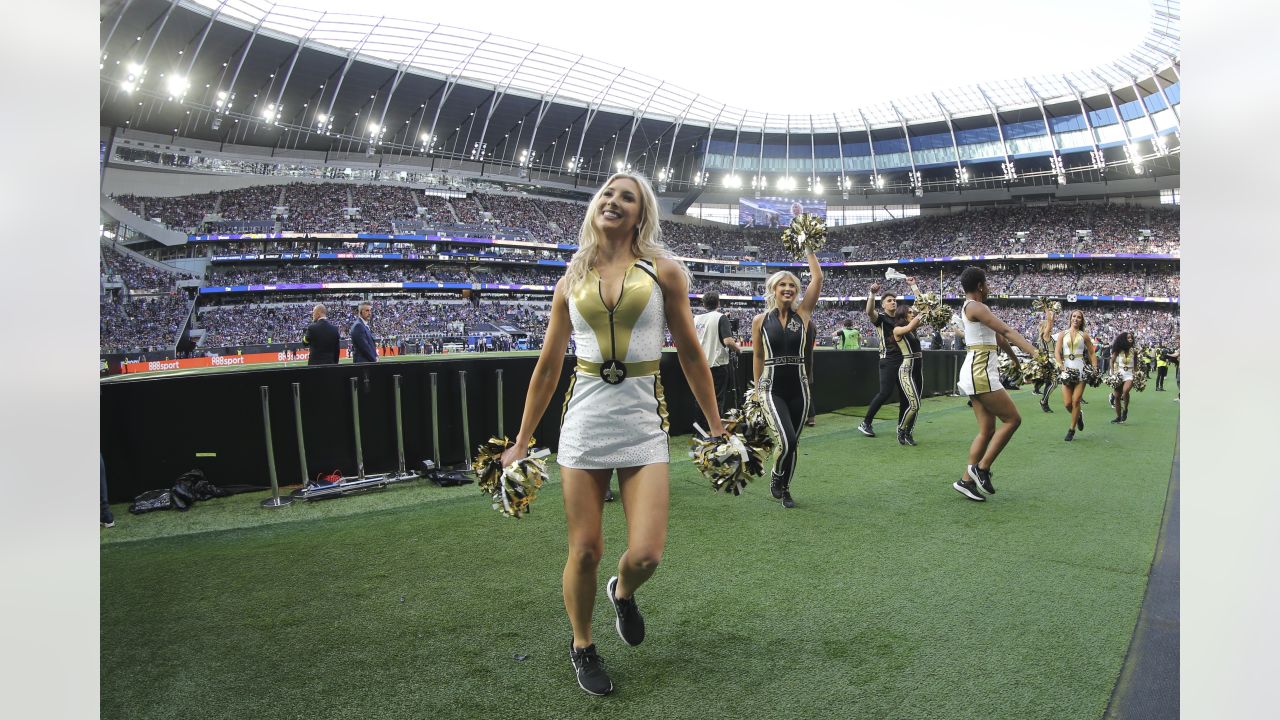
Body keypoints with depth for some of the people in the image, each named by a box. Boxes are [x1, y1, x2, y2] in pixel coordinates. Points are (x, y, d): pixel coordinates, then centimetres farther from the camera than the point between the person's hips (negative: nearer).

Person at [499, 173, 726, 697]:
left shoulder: (663, 270, 2)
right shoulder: (572, 281, 7)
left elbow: (690, 353, 6)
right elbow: (547, 367, 10)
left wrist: (716, 427, 7)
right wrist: (521, 443, 11)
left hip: (643, 423, -1)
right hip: (583, 422, 1)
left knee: (646, 555, -6)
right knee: (585, 552, 7)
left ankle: (623, 592, 32)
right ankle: (581, 645, 35)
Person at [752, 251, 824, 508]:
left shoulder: (802, 314, 2)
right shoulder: (760, 321, 0)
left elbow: (818, 278, -4)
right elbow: (757, 357, 7)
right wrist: (758, 389, 9)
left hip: (798, 388, 2)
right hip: (773, 389, -2)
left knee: (793, 443, 9)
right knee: (787, 441, -16)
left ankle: (785, 488, 28)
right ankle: (775, 476, 14)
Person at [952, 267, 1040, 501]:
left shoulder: (972, 307, 19)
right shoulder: (976, 307, -12)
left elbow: (998, 336, 27)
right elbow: (1007, 331, -21)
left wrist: (1014, 358, 35)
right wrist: (1035, 352, -26)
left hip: (978, 372, 10)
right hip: (980, 373, -10)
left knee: (987, 430, 9)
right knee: (1013, 419, -4)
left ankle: (966, 480, 11)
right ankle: (981, 468, -1)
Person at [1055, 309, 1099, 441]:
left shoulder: (1084, 335, 10)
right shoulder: (1063, 334, 9)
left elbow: (1092, 353, 13)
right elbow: (1057, 352, 0)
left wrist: (1095, 368, 1)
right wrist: (1061, 366, -15)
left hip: (1080, 369, -1)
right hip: (1067, 369, 1)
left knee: (1075, 401, -8)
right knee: (1067, 403, -4)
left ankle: (1072, 429, 3)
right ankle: (1079, 415, 30)